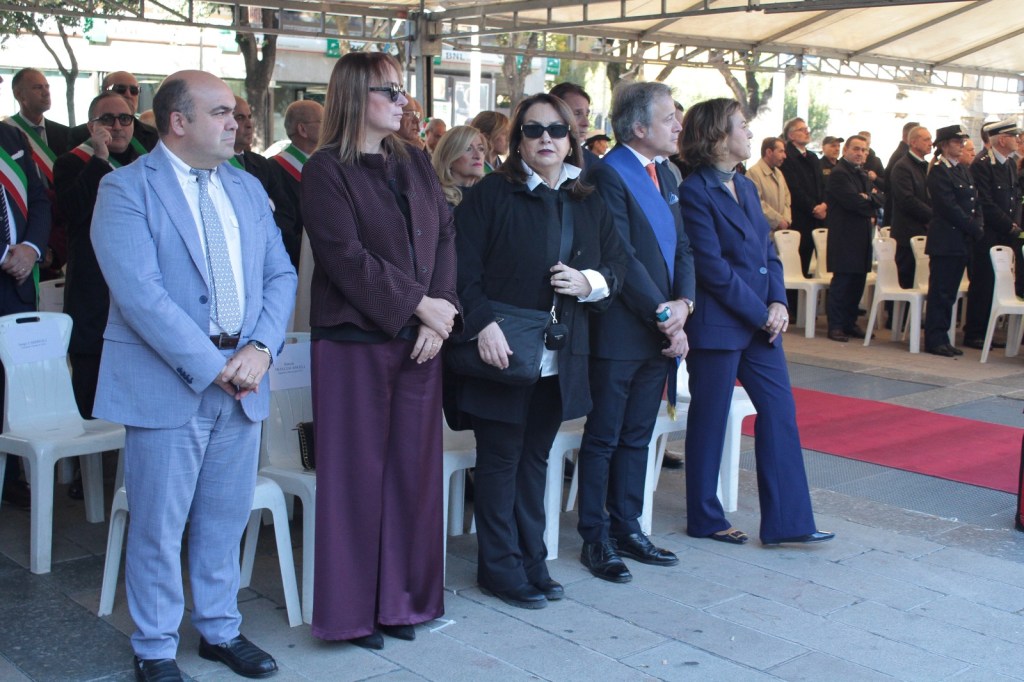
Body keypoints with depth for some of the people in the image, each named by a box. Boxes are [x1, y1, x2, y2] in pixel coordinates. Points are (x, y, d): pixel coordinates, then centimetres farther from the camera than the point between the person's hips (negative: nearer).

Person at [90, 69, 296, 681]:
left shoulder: (247, 189, 12)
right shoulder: (126, 189, -8)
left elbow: (280, 274, 8)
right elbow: (140, 292, -18)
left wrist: (260, 348, -9)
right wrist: (211, 366, -19)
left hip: (241, 380, 5)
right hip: (166, 383, -5)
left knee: (227, 517, 15)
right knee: (159, 526, 6)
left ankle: (220, 629, 31)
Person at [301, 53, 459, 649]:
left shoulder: (416, 163, 13)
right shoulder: (327, 170, -5)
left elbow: (445, 236, 7)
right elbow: (346, 255, -14)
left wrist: (443, 311, -7)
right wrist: (418, 304, -14)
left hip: (419, 339, 6)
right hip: (355, 342, -5)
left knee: (414, 468, 8)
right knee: (357, 473, 2)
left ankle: (401, 597, 22)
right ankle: (353, 609, 15)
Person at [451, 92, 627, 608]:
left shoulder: (589, 203, 10)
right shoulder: (491, 194, -5)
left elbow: (617, 265, 13)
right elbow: (464, 268, -10)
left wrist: (590, 281, -8)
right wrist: (483, 323, -22)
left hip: (560, 358, 5)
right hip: (503, 351, -5)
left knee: (536, 458, 15)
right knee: (501, 459, 5)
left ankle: (532, 559, 26)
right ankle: (500, 565, 16)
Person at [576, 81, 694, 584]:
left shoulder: (664, 174, 13)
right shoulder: (608, 175, -13)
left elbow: (681, 246, 12)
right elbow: (622, 259, -17)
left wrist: (683, 303, -4)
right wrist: (663, 316, -15)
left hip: (660, 331, 8)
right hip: (621, 332, -8)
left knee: (637, 437, 15)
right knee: (603, 439, 4)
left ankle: (627, 529, 26)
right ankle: (596, 540, 14)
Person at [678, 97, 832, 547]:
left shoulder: (745, 187, 14)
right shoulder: (695, 192, -12)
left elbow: (767, 251, 13)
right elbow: (713, 268, -16)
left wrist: (778, 303, -3)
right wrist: (761, 313, -13)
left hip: (760, 321, 8)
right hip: (716, 324, -8)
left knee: (779, 409, 5)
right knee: (710, 420, 3)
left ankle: (786, 522, 10)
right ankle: (705, 519, 19)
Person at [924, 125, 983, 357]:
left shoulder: (963, 170, 15)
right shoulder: (938, 172, -10)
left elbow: (975, 203, 14)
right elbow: (950, 207, -16)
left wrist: (978, 227, -3)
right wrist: (975, 229, -12)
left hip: (963, 240, 8)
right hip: (945, 240, -8)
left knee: (950, 292, 10)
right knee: (940, 292, -3)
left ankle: (942, 338, 16)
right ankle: (935, 340, 2)